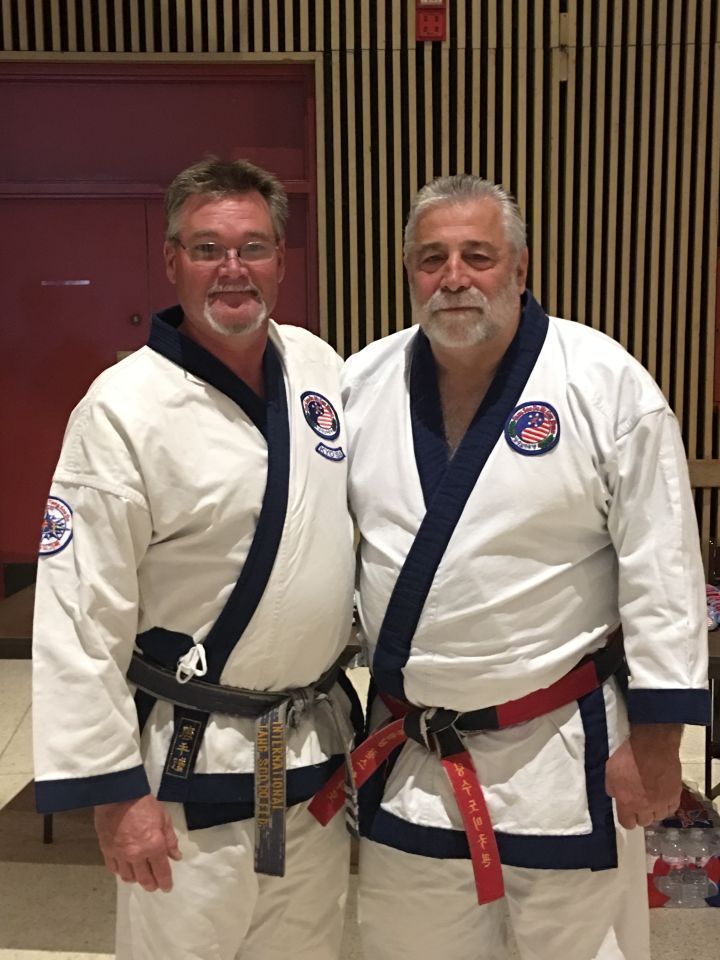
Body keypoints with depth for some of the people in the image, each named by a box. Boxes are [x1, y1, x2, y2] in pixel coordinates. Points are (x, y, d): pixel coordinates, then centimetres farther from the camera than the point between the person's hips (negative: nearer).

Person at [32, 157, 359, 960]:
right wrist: (113, 791, -13)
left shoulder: (318, 364, 0)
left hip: (318, 743, 6)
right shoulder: (124, 409, -18)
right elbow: (79, 617, -15)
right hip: (192, 759, -5)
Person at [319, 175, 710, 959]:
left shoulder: (607, 384, -12)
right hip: (406, 754, 4)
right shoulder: (361, 385, -2)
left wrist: (654, 740, -8)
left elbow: (659, 573, -10)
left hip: (565, 749, -3)